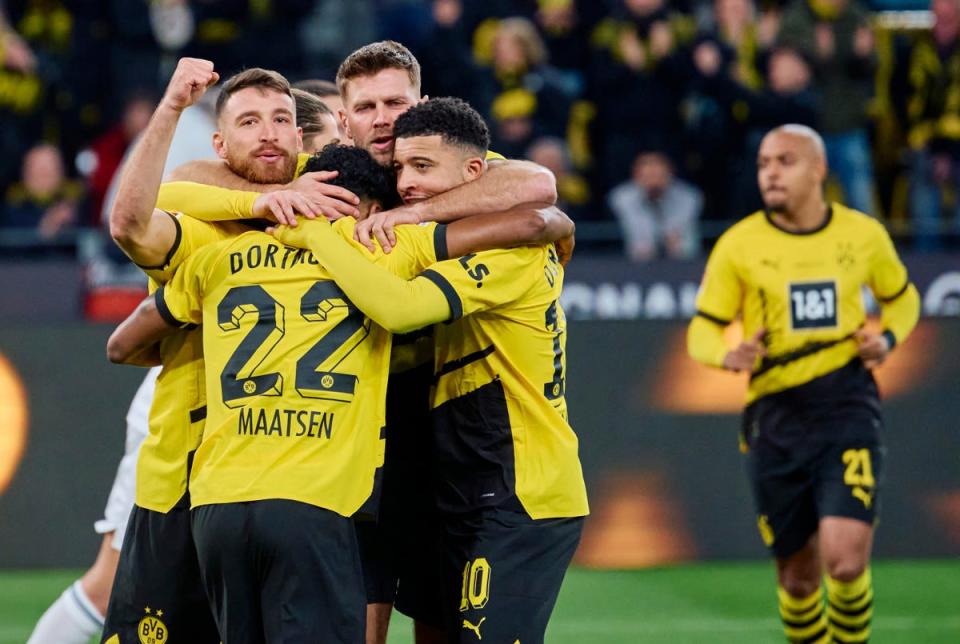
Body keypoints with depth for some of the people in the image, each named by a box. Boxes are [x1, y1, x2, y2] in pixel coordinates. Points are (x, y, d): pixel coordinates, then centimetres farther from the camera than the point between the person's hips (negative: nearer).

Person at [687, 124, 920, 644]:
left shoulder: (864, 235, 4)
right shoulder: (738, 245, 0)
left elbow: (902, 298, 22)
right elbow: (702, 331, 3)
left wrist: (888, 337, 0)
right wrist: (729, 356, -20)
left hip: (847, 406, -1)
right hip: (776, 417, 1)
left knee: (846, 559, -17)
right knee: (799, 574, 5)